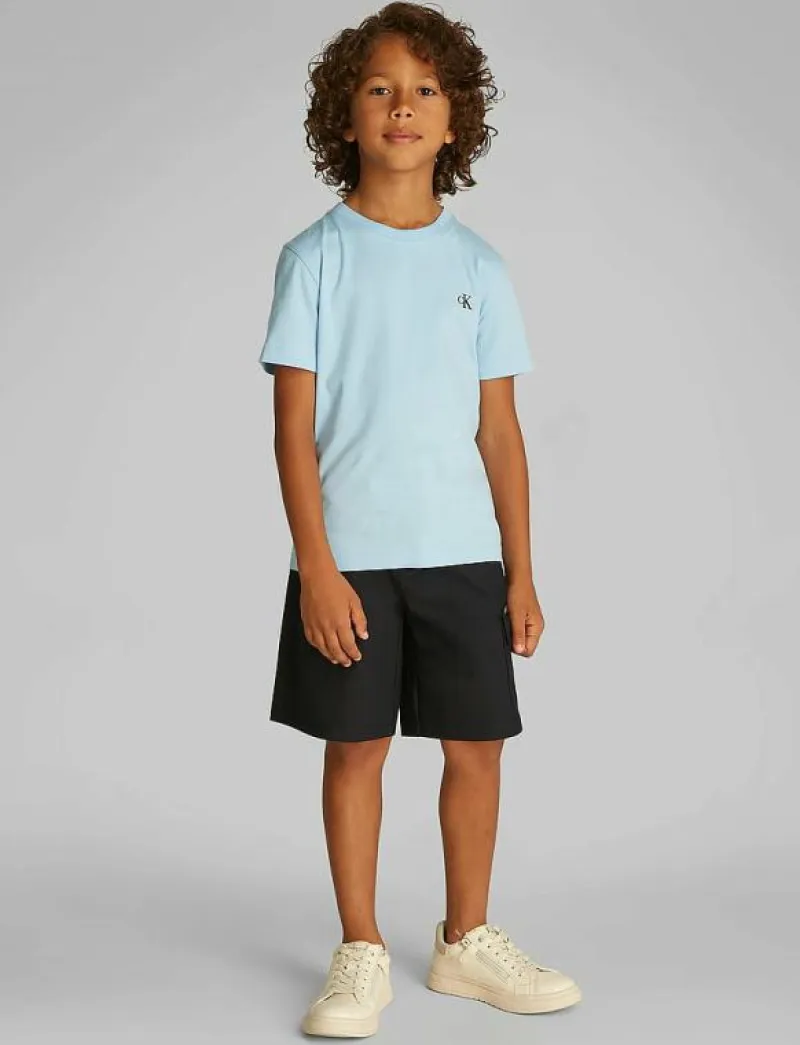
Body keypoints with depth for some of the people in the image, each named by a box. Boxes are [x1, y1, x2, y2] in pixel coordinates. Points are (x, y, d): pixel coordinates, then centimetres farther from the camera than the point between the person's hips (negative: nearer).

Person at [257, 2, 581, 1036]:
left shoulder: (477, 266, 6)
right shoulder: (316, 257, -2)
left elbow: (500, 429, 7)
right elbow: (294, 422, -5)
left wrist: (521, 571, 6)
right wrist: (315, 564, -12)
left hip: (464, 554, 3)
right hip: (350, 557, -2)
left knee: (476, 747, 8)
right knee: (355, 748, 5)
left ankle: (466, 941, 26)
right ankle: (360, 955, 20)